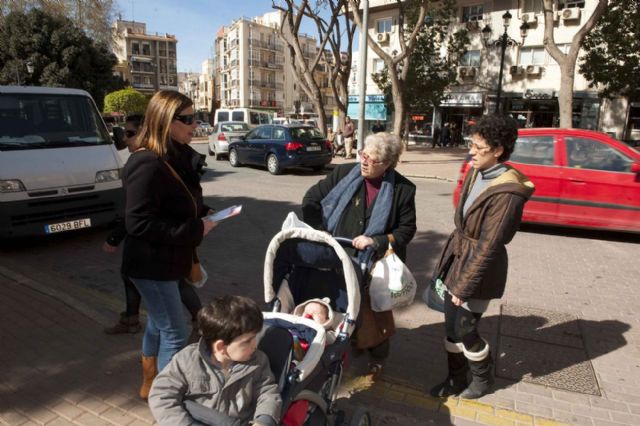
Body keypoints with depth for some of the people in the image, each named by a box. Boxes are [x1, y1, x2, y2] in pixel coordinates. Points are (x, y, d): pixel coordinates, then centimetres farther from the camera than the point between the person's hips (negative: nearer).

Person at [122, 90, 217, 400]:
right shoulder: (147, 164, -23)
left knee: (158, 325, 23)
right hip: (151, 265, -9)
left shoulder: (175, 157, 6)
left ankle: (150, 385, 42)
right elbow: (138, 222, -27)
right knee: (175, 334, 0)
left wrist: (204, 214, -2)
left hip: (163, 261, 9)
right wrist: (195, 230, -24)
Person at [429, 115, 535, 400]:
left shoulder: (507, 193, -24)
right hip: (457, 258, 8)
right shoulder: (476, 174, 1)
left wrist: (464, 287, -16)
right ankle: (456, 380, 35)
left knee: (464, 329, 7)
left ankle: (483, 378, 35)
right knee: (451, 326, 15)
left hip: (479, 267, -7)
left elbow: (489, 246, -21)